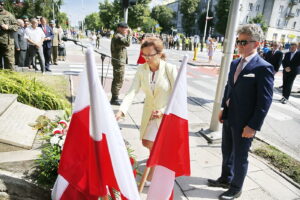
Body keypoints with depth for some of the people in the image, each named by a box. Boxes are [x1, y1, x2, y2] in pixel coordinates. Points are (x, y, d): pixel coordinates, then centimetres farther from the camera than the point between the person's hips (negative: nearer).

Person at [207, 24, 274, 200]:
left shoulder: (264, 68, -17)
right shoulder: (235, 63, 6)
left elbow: (265, 101, -17)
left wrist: (253, 126, -18)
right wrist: (223, 109, 12)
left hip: (245, 123, -7)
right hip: (229, 117, 7)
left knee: (240, 157, 11)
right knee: (226, 151, 21)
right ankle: (225, 179, 44)